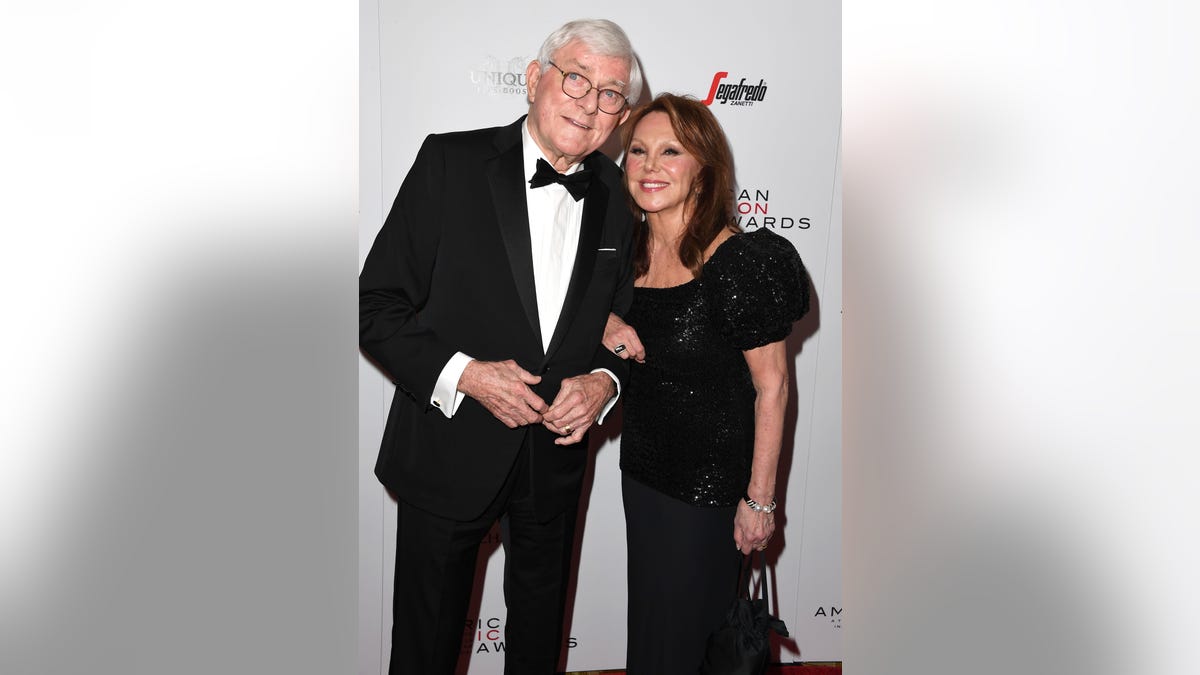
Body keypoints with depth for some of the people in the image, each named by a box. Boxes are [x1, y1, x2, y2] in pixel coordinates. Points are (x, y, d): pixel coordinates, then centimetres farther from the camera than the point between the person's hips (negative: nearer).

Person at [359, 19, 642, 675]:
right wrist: (461, 373, -24)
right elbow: (379, 305, -12)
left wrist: (604, 382, -10)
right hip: (450, 448, -3)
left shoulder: (616, 198, 1)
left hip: (556, 458, 4)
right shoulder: (450, 162, -11)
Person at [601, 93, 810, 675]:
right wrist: (607, 324, -9)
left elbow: (772, 386, -18)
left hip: (710, 479, -6)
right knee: (647, 611, 23)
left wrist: (759, 500, -15)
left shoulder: (740, 261, -22)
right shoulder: (629, 248, -3)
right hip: (641, 464, 6)